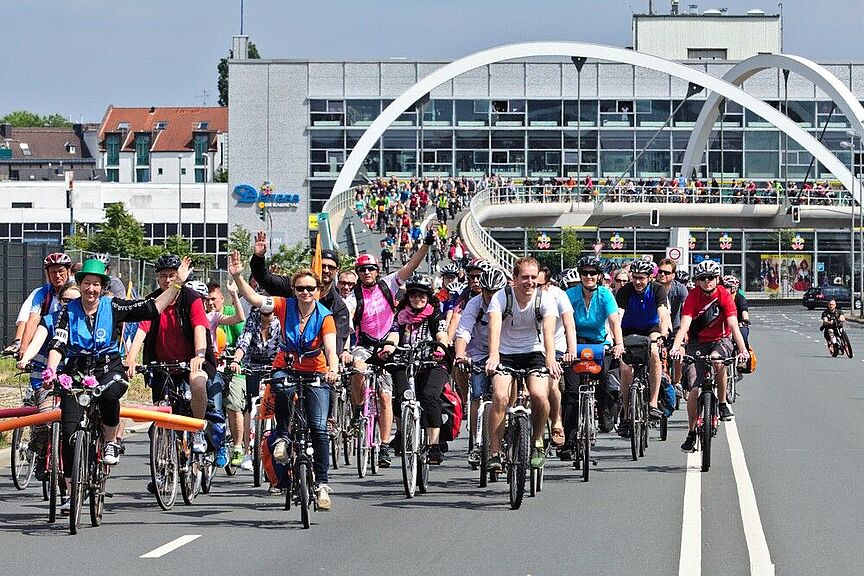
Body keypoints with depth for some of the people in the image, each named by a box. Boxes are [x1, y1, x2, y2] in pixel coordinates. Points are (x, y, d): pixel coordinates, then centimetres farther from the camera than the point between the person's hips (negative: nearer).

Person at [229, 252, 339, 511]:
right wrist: (237, 276, -33)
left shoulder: (324, 317, -13)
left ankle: (322, 484, -3)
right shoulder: (285, 306, -8)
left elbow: (330, 349, -25)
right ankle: (283, 437, -18)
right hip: (286, 368, 1)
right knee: (280, 388, -37)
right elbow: (254, 299, -18)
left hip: (315, 373, -1)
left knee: (319, 428, -12)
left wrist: (333, 369, -46)